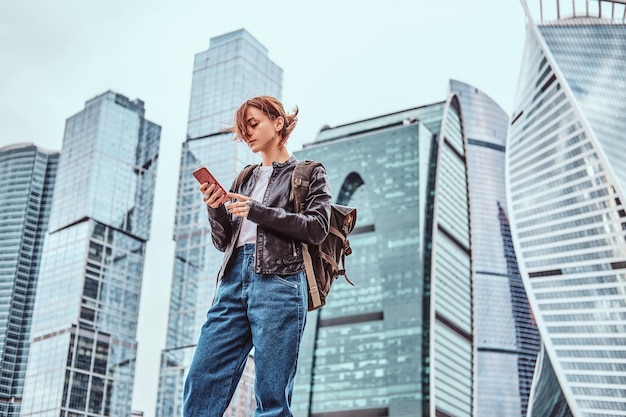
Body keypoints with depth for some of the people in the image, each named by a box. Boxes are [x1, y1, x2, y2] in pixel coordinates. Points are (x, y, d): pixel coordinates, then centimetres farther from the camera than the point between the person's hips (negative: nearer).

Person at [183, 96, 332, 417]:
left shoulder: (308, 174, 12)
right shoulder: (245, 180, 26)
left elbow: (316, 228, -4)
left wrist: (257, 211, -10)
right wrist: (216, 209, 2)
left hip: (278, 281, -5)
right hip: (235, 280, 5)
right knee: (201, 384, -5)